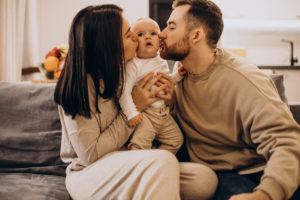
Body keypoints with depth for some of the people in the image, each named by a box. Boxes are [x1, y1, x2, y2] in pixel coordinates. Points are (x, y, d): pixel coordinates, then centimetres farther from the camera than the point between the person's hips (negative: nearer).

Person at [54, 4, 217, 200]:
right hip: (88, 173, -6)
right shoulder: (80, 83, -18)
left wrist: (165, 100, -6)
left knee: (206, 179, -18)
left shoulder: (124, 69, 3)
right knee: (162, 160, -36)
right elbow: (90, 155, -18)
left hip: (126, 165, 7)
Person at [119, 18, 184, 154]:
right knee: (139, 144, -22)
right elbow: (124, 91, -20)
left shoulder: (162, 62, 10)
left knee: (176, 140, 12)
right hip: (144, 114, -7)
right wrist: (131, 113, -28)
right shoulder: (133, 65, -14)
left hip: (164, 113, 7)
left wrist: (178, 76, 9)